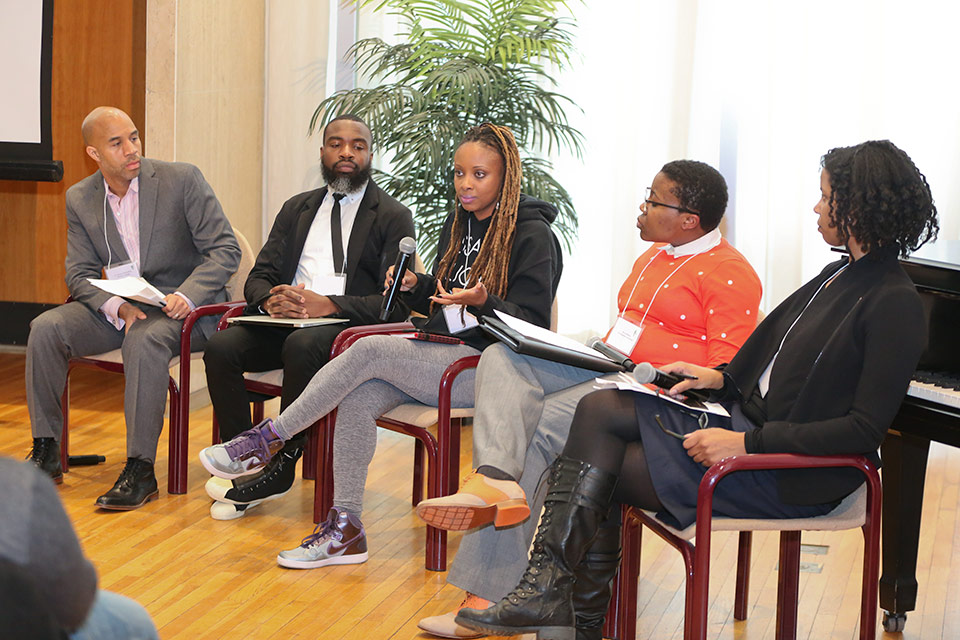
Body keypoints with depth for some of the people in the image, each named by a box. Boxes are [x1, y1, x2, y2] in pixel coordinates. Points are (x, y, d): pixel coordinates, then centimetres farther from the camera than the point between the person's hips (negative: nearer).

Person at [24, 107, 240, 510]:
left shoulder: (182, 180, -7)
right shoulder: (80, 199, 5)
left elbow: (225, 250, -9)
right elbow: (80, 274, 4)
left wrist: (187, 295, -25)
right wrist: (117, 307, -17)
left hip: (182, 308, -4)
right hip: (118, 306, 5)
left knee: (144, 339, -36)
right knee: (46, 328, -18)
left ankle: (141, 470, -32)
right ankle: (46, 453, -9)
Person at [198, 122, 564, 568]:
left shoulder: (533, 236, -8)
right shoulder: (458, 225, 16)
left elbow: (533, 323, -12)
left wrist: (483, 301, -29)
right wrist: (415, 285, 1)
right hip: (441, 356, 7)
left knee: (368, 351, -24)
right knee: (359, 398, -20)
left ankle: (267, 439, -15)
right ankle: (345, 528, -17)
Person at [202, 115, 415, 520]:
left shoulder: (393, 217, 5)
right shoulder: (296, 209, 22)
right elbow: (258, 277, 15)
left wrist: (329, 304, -21)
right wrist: (270, 299, -11)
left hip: (347, 326, -5)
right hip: (285, 320, 5)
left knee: (302, 345, -37)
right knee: (221, 346, -23)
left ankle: (281, 468, -24)